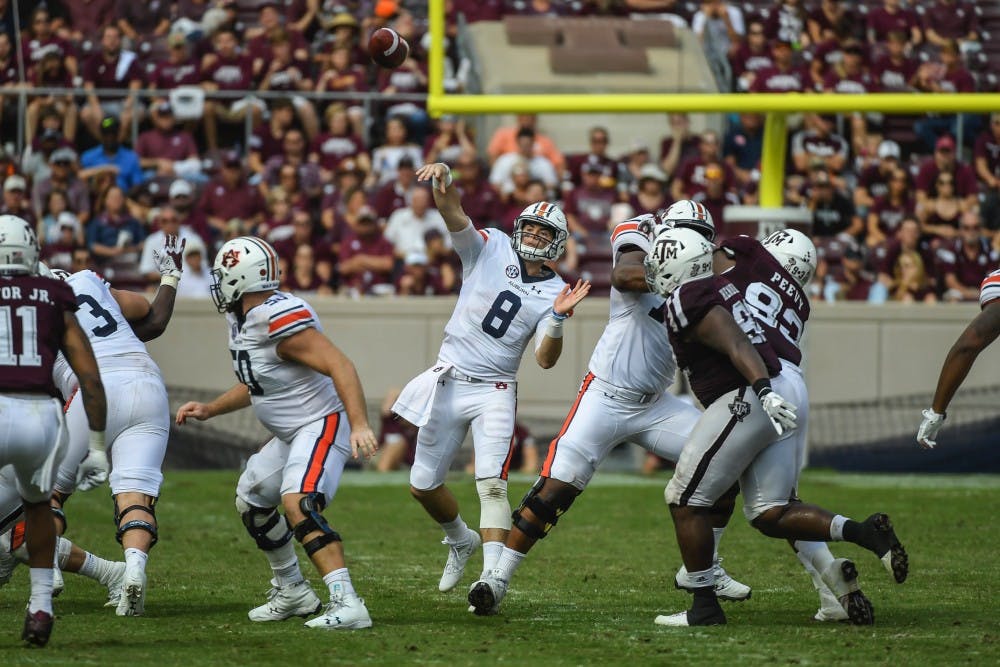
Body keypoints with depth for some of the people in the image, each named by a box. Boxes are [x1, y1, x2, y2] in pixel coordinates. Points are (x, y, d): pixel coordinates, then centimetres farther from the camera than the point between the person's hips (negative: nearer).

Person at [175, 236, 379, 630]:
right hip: (290, 435, 11)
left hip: (322, 426, -11)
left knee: (297, 504, -30)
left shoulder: (281, 320, -25)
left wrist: (359, 424, -39)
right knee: (250, 502, 23)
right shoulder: (244, 321, 7)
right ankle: (292, 593, 37)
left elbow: (339, 366, -30)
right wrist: (209, 410, 18)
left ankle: (346, 604, -36)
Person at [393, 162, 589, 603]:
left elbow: (545, 359, -8)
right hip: (448, 382, 2)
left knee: (492, 484, -20)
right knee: (423, 485, 12)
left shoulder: (554, 291, 0)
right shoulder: (490, 249, -1)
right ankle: (461, 540, 41)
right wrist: (442, 179, -40)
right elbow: (454, 214, -19)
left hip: (494, 392, -2)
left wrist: (558, 317, -25)